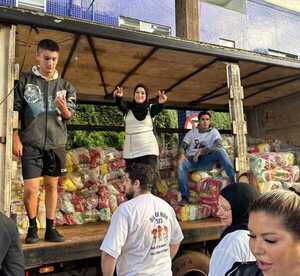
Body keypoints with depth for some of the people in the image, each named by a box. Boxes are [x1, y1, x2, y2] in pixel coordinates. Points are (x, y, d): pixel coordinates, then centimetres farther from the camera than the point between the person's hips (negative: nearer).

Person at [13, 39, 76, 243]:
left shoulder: (65, 85, 8)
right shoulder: (25, 81, 2)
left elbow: (69, 116, 7)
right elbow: (14, 111, 1)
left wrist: (64, 109, -16)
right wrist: (16, 139, -5)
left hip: (56, 143, 2)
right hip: (31, 143, -2)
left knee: (52, 185, 9)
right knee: (31, 188, -4)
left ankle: (51, 228, 20)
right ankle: (32, 227, 19)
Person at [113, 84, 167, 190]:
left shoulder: (150, 108, 2)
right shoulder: (128, 107, 5)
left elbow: (158, 108, -19)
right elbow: (120, 105, -16)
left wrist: (161, 103, -44)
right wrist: (119, 97, -41)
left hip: (148, 149, -2)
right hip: (130, 150, 2)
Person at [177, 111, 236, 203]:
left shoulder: (214, 132, 7)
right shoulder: (192, 132, 15)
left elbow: (218, 145, -12)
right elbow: (182, 146, 8)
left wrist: (201, 151, -19)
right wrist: (182, 154, -16)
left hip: (206, 160, -1)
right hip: (191, 160, 1)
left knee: (220, 151, -29)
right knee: (181, 164, -33)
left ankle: (235, 182, -30)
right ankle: (185, 197, -29)